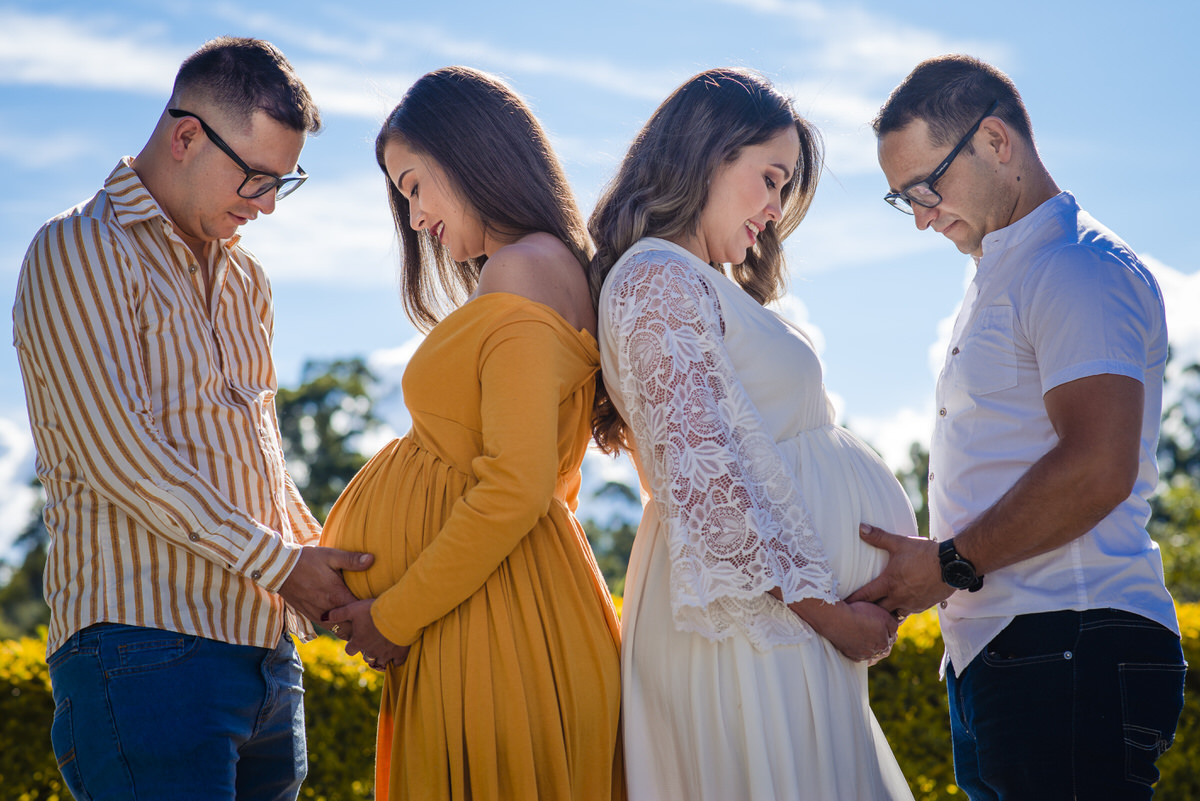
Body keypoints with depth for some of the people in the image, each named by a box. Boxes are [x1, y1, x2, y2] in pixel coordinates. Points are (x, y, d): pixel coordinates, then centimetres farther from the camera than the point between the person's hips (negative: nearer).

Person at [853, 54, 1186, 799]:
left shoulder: (1079, 267, -10)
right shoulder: (1002, 277, 24)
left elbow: (1098, 469, -21)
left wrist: (951, 564, -14)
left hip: (1070, 653, -10)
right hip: (998, 655, 10)